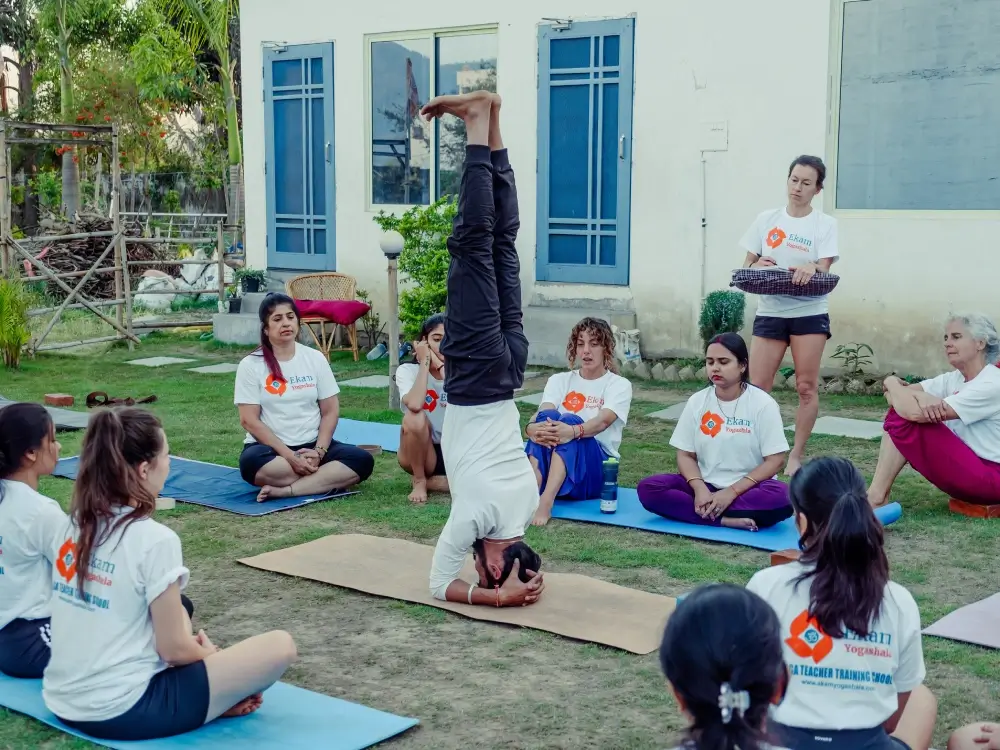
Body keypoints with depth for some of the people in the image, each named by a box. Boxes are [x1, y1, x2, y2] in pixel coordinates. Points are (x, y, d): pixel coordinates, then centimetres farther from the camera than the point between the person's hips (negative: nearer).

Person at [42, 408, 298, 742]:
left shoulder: (75, 525, 4)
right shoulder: (154, 539, -18)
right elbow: (173, 648, -13)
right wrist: (209, 653, 8)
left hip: (63, 702, 8)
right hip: (121, 712, -8)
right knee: (280, 646, -5)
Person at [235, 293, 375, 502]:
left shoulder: (315, 358, 5)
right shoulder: (250, 365, -3)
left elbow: (330, 411, 5)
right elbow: (249, 420, -9)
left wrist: (319, 451, -12)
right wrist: (290, 456, -18)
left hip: (312, 445, 3)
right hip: (271, 448, -3)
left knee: (362, 460, -23)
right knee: (252, 462, -38)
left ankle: (285, 490, -27)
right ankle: (327, 481, -21)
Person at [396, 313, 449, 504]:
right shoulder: (408, 370, -9)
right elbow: (414, 405, -32)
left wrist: (442, 367, -21)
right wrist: (425, 362, -21)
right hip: (420, 454, -1)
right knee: (415, 418, -34)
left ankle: (430, 481, -5)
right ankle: (419, 481, -10)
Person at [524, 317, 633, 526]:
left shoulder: (619, 385, 3)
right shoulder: (559, 380, 11)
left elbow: (604, 420, -19)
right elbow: (542, 416, -10)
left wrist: (574, 431, -42)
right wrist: (533, 428, -36)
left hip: (596, 469, -2)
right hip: (551, 466, 2)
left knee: (570, 421, -31)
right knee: (546, 420, -28)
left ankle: (546, 501, -51)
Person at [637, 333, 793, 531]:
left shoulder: (763, 403, -5)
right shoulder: (697, 402, 4)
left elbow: (775, 460, -9)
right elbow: (685, 455, 5)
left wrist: (732, 492, -20)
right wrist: (700, 489, -17)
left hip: (747, 490, -3)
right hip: (706, 487, 3)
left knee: (780, 497, -37)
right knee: (648, 488, -22)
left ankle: (706, 513, -27)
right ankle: (726, 519, -29)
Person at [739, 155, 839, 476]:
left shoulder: (825, 224, 3)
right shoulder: (766, 220, 8)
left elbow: (824, 269, -8)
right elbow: (747, 265, 10)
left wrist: (811, 268, -31)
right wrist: (757, 266, -14)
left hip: (809, 313, -2)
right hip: (769, 312, 2)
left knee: (807, 387, -1)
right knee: (757, 386, -2)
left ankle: (796, 456, 9)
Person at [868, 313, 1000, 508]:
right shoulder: (954, 379, 8)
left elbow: (917, 413, -27)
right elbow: (897, 394, -2)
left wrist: (891, 383, -8)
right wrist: (919, 395, -25)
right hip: (963, 467, 8)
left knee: (910, 415, -18)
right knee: (903, 410, -5)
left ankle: (875, 498, -8)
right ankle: (877, 495, -8)